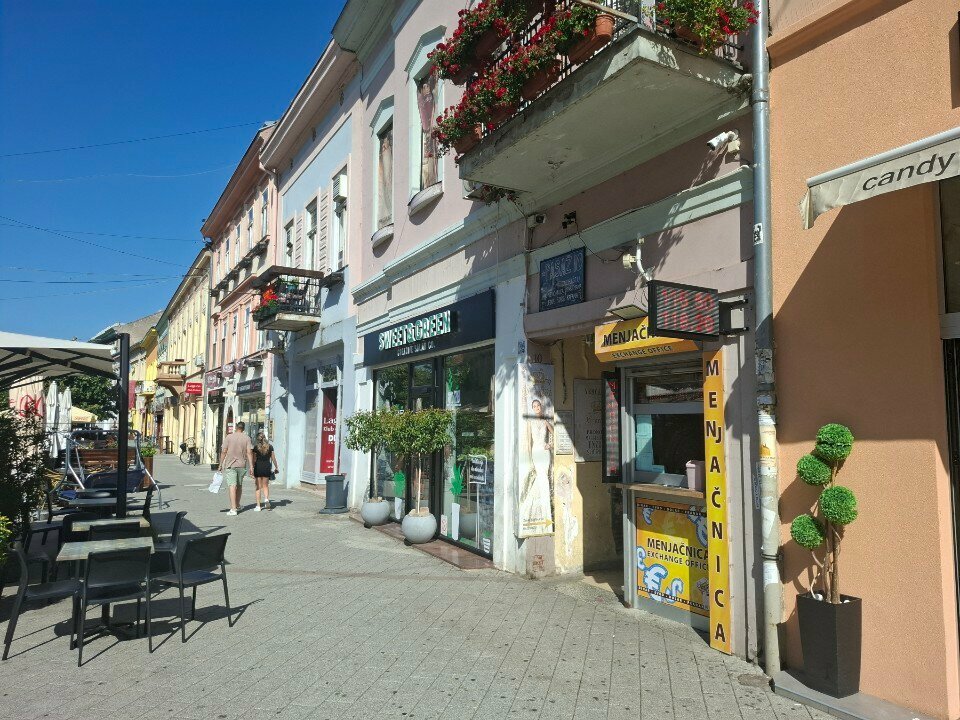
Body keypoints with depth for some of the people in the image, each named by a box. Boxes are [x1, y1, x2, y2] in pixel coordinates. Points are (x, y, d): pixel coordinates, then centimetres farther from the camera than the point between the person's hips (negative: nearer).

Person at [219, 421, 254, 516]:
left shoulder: (229, 437, -3)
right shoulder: (247, 438, 1)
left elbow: (224, 452, -5)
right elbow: (249, 452, -6)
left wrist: (221, 464, 3)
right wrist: (251, 466, -5)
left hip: (230, 465, -3)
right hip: (242, 465, 3)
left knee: (232, 486, -7)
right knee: (239, 485, 18)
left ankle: (233, 509, -14)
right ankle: (237, 505, 32)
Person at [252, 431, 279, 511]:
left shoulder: (256, 447, -6)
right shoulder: (270, 447, 1)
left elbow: (254, 459, -5)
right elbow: (273, 458, 5)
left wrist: (252, 469, 1)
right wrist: (276, 467, 15)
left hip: (258, 468, -2)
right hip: (267, 467, 2)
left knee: (258, 487, 5)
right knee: (265, 485, 16)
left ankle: (258, 506, 6)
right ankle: (266, 499, -9)